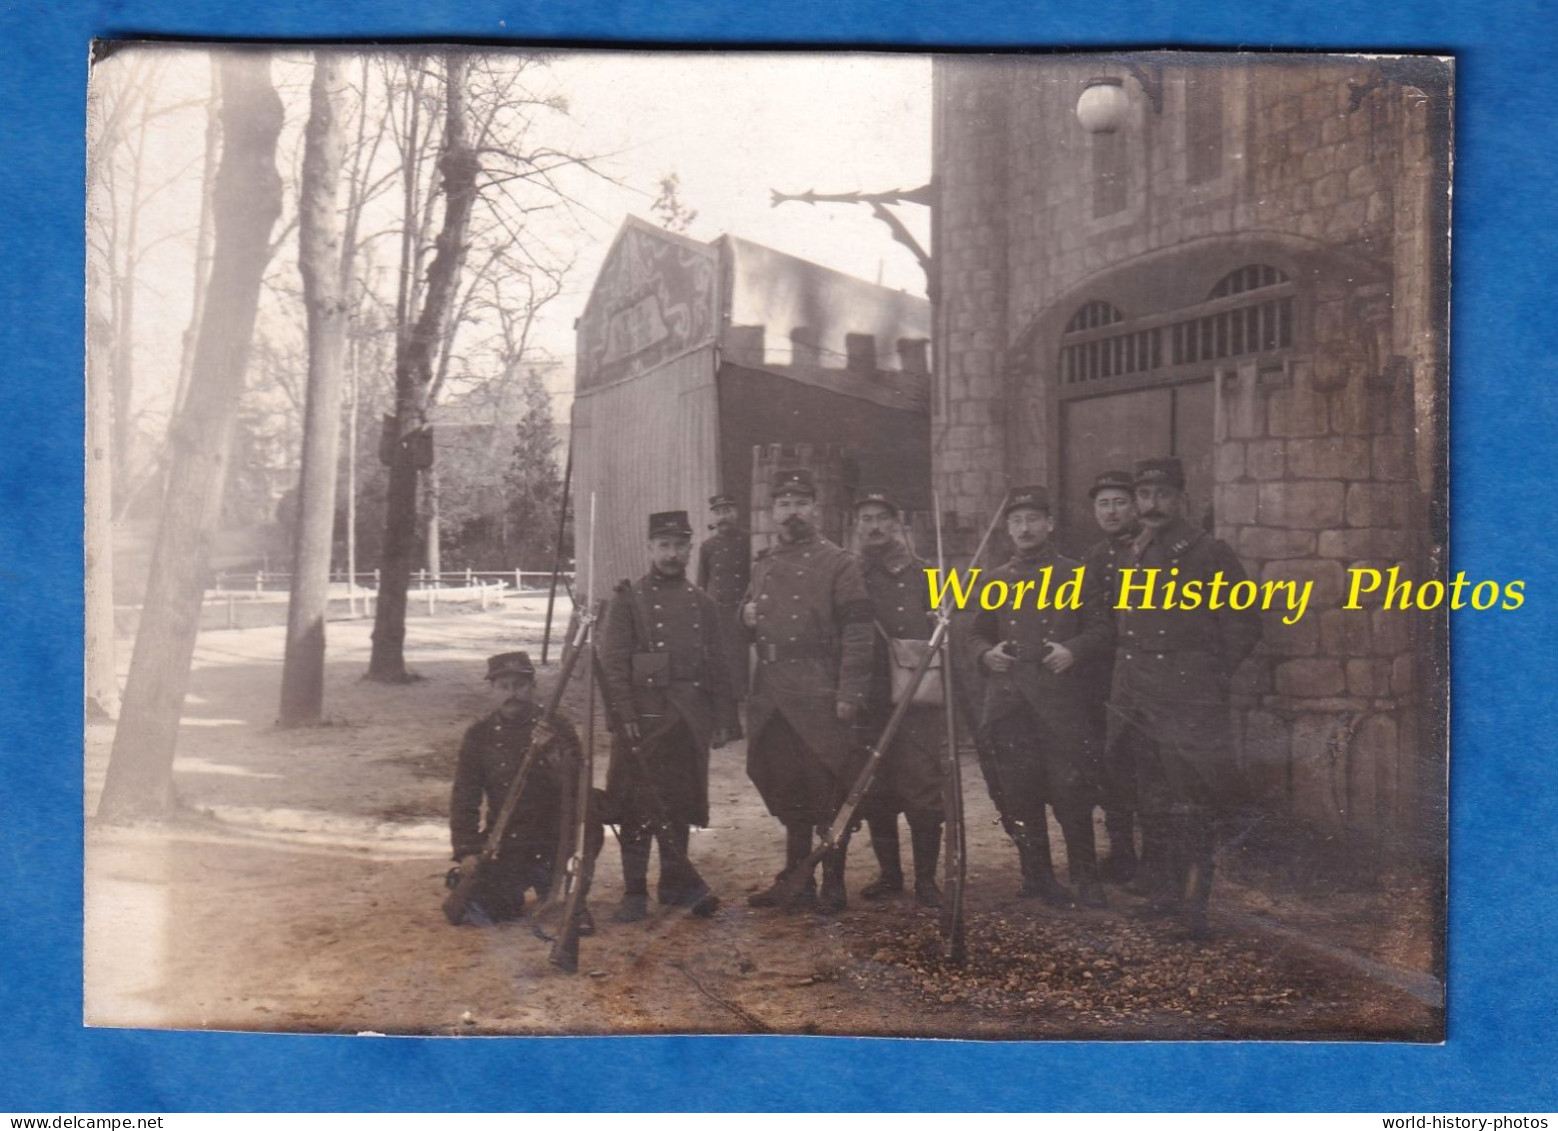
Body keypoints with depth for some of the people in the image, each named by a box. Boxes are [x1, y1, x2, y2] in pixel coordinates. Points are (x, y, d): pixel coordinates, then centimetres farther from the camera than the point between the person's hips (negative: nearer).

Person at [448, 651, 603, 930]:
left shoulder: (556, 726, -4)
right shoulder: (479, 735, 2)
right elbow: (464, 797, 1)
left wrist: (555, 753, -32)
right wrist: (467, 851, -12)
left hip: (556, 840, -2)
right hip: (506, 844, 2)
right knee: (478, 906, -17)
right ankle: (516, 889, 20)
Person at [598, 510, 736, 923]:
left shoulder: (703, 604, 11)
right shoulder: (627, 599, -1)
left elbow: (718, 667, 13)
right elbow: (612, 660, -7)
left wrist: (722, 719, 7)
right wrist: (625, 715, -14)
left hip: (690, 719, 4)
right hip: (644, 717, -4)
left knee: (681, 802, 10)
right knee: (638, 804, 0)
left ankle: (674, 883, 22)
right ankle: (635, 891, 8)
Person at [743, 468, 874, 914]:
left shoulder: (838, 564, -3)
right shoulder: (762, 565, 15)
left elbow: (857, 633, -9)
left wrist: (849, 694, -16)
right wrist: (747, 616, 3)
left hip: (820, 700, -6)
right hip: (772, 701, 6)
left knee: (829, 793, 1)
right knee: (785, 791, 12)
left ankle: (833, 885, 12)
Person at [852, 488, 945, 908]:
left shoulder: (923, 575, 6)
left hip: (917, 702, -2)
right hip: (868, 705, 2)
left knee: (922, 791, -4)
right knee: (874, 794, 7)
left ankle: (926, 878, 6)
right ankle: (889, 873, 21)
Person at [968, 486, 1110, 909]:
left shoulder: (1074, 574, 7)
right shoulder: (995, 580, 15)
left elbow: (1101, 629, 6)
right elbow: (977, 635, 19)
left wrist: (1074, 650, -13)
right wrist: (986, 653, -3)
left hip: (1061, 698, -3)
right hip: (1007, 700, 3)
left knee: (1071, 790, -6)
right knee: (1019, 793, 4)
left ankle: (1085, 878, 7)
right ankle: (1037, 876, 17)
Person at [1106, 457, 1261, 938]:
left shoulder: (1209, 554, -4)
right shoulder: (1128, 559, 13)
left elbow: (1244, 625, -2)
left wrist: (1210, 676, -3)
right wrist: (1126, 679, 14)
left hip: (1189, 701, -6)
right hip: (1137, 701, 6)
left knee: (1191, 803, -6)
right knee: (1153, 802, 13)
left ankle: (1193, 905, -1)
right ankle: (1167, 889, 25)